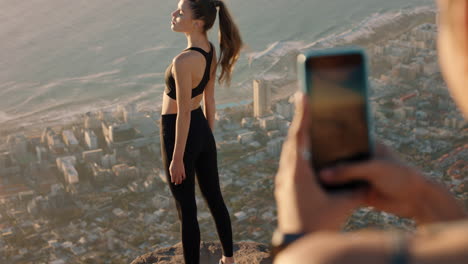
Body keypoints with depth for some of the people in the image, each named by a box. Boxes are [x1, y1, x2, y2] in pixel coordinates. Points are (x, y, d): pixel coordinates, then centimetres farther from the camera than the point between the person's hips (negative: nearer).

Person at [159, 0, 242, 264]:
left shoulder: (183, 61, -28)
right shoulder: (211, 52, -2)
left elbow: (184, 114, -23)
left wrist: (177, 159, -15)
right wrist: (208, 136, 17)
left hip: (179, 135, -8)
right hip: (202, 130, 8)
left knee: (187, 209, 8)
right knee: (215, 198, 22)